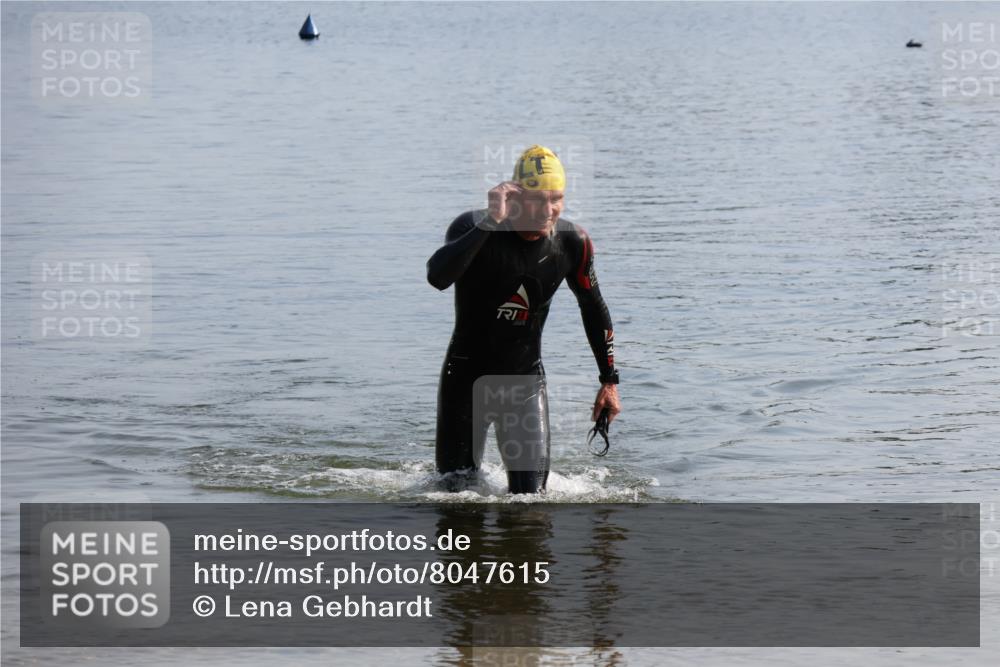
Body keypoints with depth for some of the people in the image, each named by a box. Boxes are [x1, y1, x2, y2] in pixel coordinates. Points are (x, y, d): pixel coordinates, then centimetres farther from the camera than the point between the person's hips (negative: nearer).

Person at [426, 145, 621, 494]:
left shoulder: (572, 243, -7)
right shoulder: (474, 228, -19)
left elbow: (593, 308, 9)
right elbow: (437, 277, -40)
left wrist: (609, 380, 9)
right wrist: (491, 222, -41)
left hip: (525, 380, 2)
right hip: (467, 375, -2)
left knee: (530, 498, -6)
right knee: (455, 490, 4)